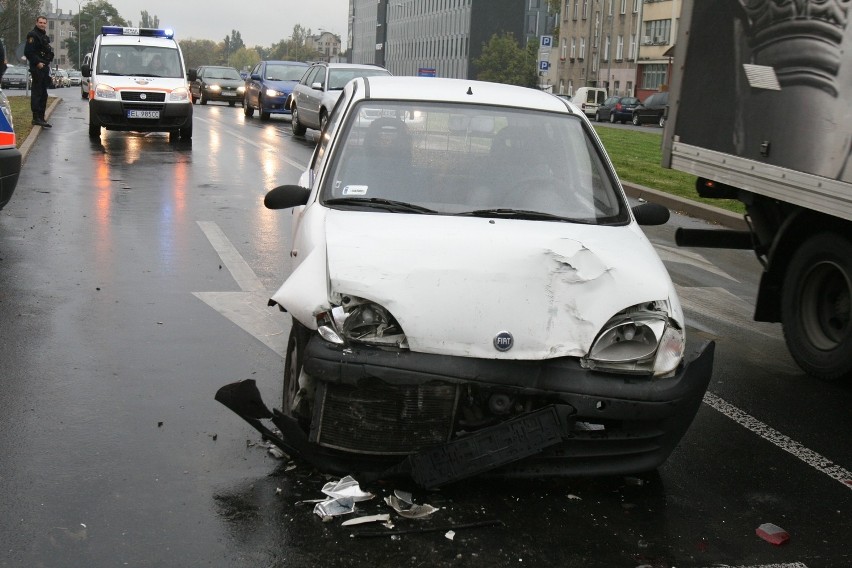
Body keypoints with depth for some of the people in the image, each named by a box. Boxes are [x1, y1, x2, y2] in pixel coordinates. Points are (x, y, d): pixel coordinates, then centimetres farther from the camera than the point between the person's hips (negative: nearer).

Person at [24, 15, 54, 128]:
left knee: (43, 94, 11)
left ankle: (41, 118, 17)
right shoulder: (33, 35, -9)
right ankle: (36, 118, -11)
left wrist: (48, 63, 13)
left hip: (45, 68, 9)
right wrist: (37, 63, -19)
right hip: (37, 68, -9)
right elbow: (28, 52, -18)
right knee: (37, 93, -10)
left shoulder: (45, 37, 20)